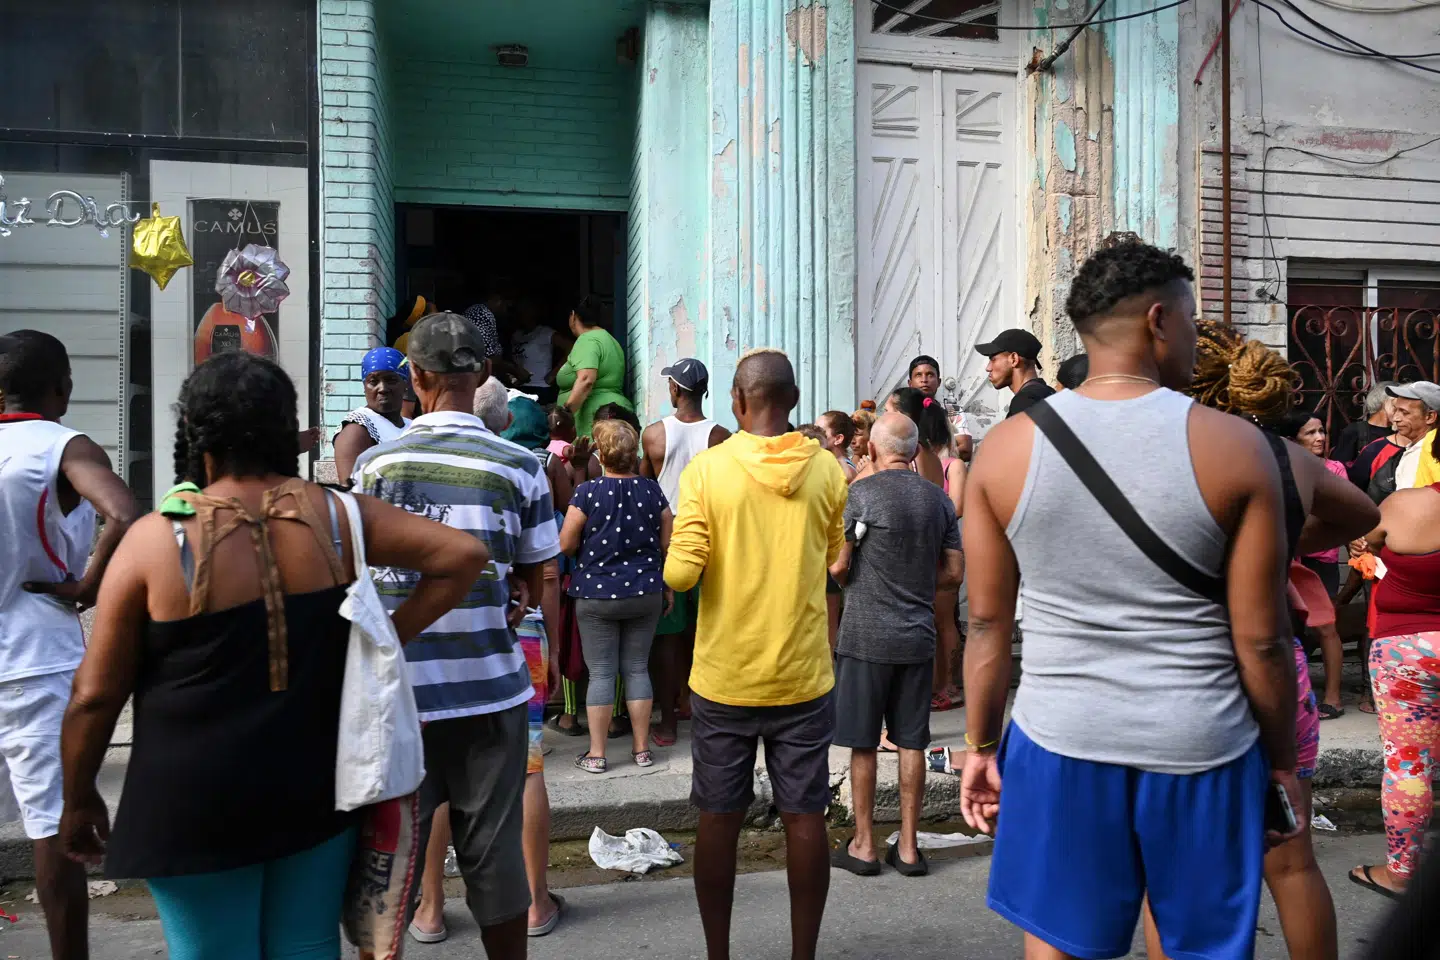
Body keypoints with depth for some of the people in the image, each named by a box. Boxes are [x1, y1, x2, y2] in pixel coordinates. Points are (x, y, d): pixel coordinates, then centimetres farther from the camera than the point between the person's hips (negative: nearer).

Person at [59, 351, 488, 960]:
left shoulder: (156, 539, -13)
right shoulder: (334, 517, -6)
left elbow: (95, 694, -7)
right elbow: (465, 554, -6)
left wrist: (78, 800, 8)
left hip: (197, 804, -2)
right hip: (317, 786, 3)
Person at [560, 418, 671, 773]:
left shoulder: (587, 492, -11)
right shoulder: (652, 490, -2)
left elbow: (565, 546, -8)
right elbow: (667, 544, 3)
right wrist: (666, 587, 15)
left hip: (596, 594, -3)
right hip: (646, 593, 3)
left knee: (601, 673, 4)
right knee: (637, 669, 12)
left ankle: (596, 754, 11)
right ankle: (642, 749, 18)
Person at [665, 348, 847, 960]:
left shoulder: (706, 469, -10)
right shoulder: (826, 470, -3)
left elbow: (681, 572, -14)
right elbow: (836, 560, 7)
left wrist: (672, 571, 7)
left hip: (723, 678, -1)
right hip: (803, 677, 1)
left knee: (719, 820, 11)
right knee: (805, 819, 10)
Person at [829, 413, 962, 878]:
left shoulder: (861, 493, -11)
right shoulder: (939, 499, 4)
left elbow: (837, 567, -12)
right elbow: (955, 571, 8)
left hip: (865, 636, -4)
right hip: (918, 638, 5)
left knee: (862, 744, 6)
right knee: (911, 743, 11)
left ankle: (863, 845, 16)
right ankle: (908, 847, 20)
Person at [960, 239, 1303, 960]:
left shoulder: (1006, 447, -6)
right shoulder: (1235, 446, -9)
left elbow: (987, 622, -1)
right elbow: (1261, 639, -6)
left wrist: (980, 746, 10)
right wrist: (1283, 761, 9)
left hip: (1059, 744, 1)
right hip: (1201, 749, 0)